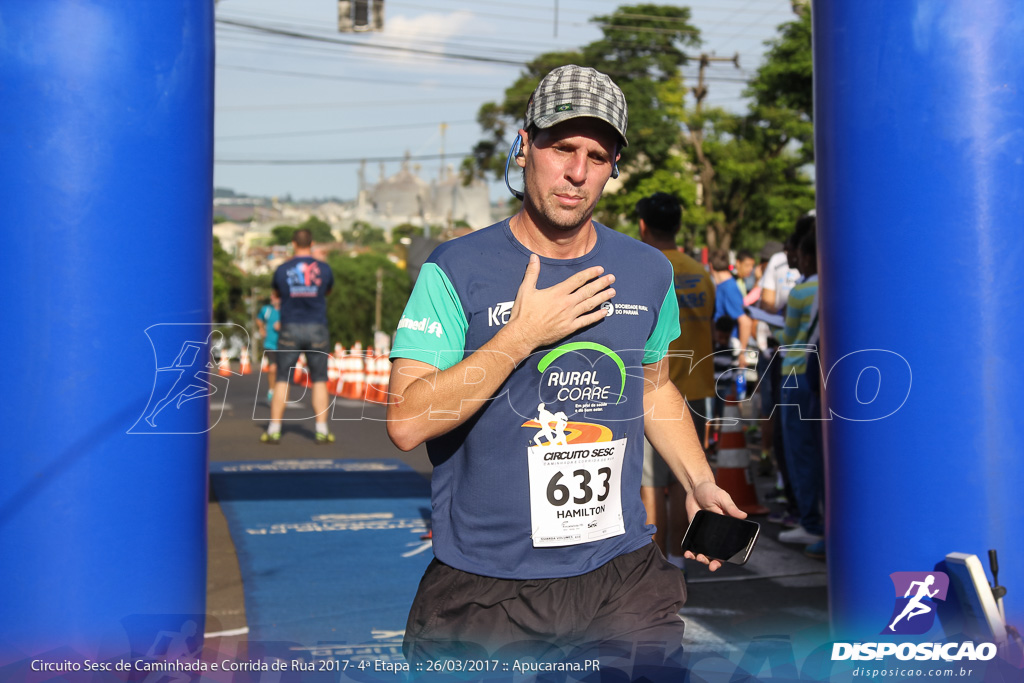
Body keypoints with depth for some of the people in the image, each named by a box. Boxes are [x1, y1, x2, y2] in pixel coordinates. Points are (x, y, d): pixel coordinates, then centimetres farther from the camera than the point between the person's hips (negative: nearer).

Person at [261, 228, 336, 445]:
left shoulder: (282, 269, -2)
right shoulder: (323, 268, -1)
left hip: (290, 329, 0)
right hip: (317, 329, 0)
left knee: (282, 379, 5)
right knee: (319, 380, 6)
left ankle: (274, 429, 5)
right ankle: (321, 430, 4)